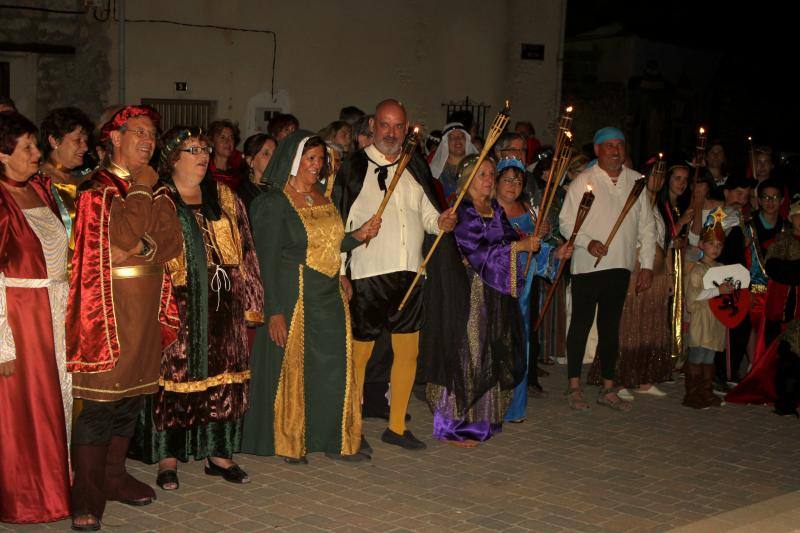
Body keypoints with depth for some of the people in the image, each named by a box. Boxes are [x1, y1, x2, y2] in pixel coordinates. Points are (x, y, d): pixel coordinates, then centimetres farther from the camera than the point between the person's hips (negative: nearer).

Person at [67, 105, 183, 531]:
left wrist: (145, 249, -11)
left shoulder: (153, 187, 15)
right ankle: (86, 495, -2)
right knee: (100, 400, -7)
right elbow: (124, 235, -19)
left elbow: (172, 240, 5)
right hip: (111, 304, -7)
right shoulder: (98, 188, -5)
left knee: (133, 393, 10)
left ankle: (114, 476, 21)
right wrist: (141, 190, -10)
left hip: (148, 304, 7)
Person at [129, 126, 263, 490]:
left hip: (221, 306, 4)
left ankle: (217, 452, 18)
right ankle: (167, 458, 10)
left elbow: (244, 252, 12)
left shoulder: (224, 198, 12)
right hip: (176, 308, -4)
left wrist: (249, 303, 7)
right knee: (173, 378, -2)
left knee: (222, 378, 7)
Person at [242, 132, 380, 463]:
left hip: (330, 297, 7)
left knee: (335, 368, 9)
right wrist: (275, 311, -17)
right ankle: (289, 444, 17)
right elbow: (267, 260, -13)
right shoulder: (273, 203, -10)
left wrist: (359, 236, 1)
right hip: (294, 298, -7)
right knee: (292, 369, 3)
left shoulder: (322, 196, 11)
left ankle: (335, 441, 19)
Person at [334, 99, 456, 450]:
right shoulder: (354, 168, -2)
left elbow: (428, 214, 20)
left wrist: (441, 222, -3)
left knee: (408, 351, 10)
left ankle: (396, 426, 22)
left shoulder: (416, 167, 12)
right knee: (360, 352, 1)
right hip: (368, 275, -5)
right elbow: (338, 225, -5)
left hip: (410, 274, 5)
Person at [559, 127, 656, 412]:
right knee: (581, 325, 3)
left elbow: (646, 225, 11)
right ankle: (574, 387, 11)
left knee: (611, 327, 11)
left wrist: (647, 265, 6)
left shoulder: (636, 181, 9)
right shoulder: (583, 181, -3)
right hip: (587, 266, -4)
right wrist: (587, 242, -20)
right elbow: (566, 221, -4)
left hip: (620, 266, 4)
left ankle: (608, 388, 18)